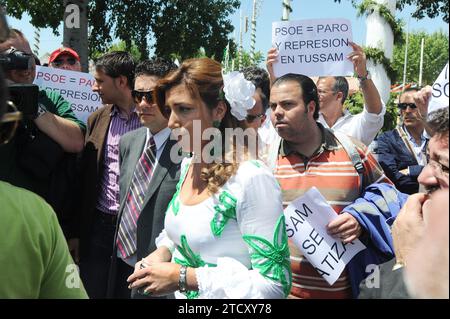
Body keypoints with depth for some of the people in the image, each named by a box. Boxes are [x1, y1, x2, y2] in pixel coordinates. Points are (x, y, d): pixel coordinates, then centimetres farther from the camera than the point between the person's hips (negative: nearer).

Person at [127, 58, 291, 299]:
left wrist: (182, 276, -26)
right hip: (179, 294, 7)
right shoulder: (188, 165, -3)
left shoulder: (252, 179, -27)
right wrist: (163, 252, -7)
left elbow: (275, 282, -26)